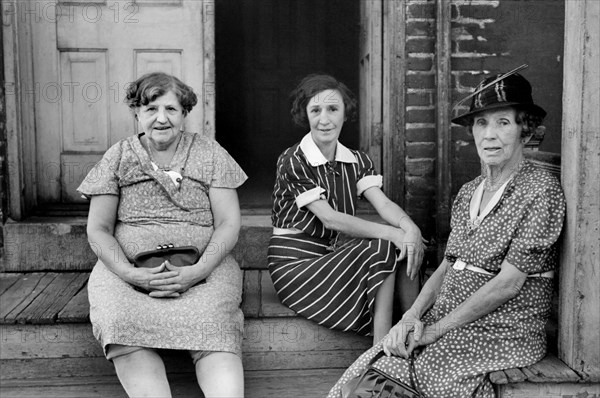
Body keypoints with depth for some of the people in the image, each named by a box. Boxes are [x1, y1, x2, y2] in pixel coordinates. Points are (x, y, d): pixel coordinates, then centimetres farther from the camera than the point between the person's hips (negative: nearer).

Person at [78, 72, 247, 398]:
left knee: (212, 323, -33)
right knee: (121, 322, -32)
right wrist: (130, 273, -13)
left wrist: (198, 270, -15)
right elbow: (98, 229, 6)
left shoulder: (209, 153, 9)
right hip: (127, 266, 1)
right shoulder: (118, 157, 11)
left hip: (203, 265, 0)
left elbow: (228, 223, 2)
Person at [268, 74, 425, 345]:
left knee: (408, 249, -16)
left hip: (334, 257, 6)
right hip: (295, 264, -6)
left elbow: (383, 203, -7)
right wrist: (393, 233, -28)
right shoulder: (292, 162, -11)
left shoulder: (357, 161, 9)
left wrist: (410, 228, -30)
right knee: (382, 249, -24)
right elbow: (330, 219, -20)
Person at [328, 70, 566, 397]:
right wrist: (413, 315, -5)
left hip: (502, 331, -5)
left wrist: (436, 329, -12)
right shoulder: (468, 192, 13)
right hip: (448, 323, 5)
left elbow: (509, 283, -14)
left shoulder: (541, 190, -9)